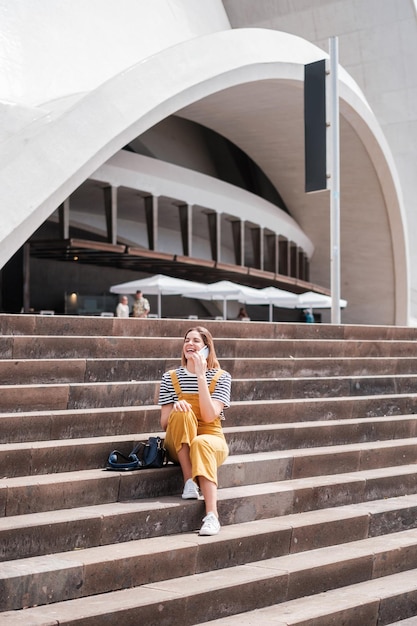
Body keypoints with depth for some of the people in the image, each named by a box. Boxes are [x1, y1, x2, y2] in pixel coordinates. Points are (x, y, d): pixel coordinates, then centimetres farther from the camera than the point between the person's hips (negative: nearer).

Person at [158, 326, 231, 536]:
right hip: (178, 446, 1)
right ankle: (189, 481, -30)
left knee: (201, 443, -38)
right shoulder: (170, 378, 3)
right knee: (182, 412, -30)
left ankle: (212, 515, -48)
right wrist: (175, 407, -23)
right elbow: (165, 424, -1)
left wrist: (200, 376, -20)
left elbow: (209, 416, -17)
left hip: (212, 441, -1)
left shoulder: (221, 377, -2)